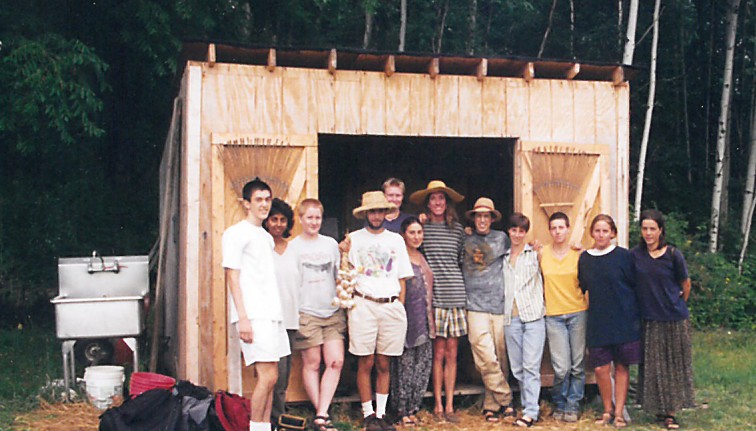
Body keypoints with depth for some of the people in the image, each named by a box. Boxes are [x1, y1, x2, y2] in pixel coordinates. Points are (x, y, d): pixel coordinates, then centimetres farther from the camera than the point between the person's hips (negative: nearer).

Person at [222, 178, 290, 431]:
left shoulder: (267, 237, 21)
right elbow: (232, 277, -10)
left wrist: (277, 313, 15)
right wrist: (243, 317, -17)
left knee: (269, 376, 7)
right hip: (254, 315, -8)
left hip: (272, 314, 8)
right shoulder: (236, 233, -4)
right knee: (267, 376, -13)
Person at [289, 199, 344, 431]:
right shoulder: (293, 246, 1)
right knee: (312, 363, 0)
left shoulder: (331, 244, 12)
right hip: (307, 313, -3)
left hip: (333, 312, 4)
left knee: (335, 361, -5)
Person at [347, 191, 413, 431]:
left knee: (384, 364, 5)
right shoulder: (354, 239, 8)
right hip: (363, 305, -2)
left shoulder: (396, 240, 14)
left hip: (391, 307, 2)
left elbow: (402, 278, 16)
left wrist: (400, 309, 8)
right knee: (366, 363, -2)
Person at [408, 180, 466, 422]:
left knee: (451, 352, 6)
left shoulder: (457, 228, 12)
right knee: (438, 352, 0)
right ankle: (437, 405, 11)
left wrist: (459, 283, 11)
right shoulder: (421, 226, 1)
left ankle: (449, 405, 13)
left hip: (456, 296, 3)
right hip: (433, 296, -3)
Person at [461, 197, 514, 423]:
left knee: (501, 359, 4)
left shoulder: (501, 238, 10)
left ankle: (491, 405, 17)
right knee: (487, 360, -11)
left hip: (500, 306, 1)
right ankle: (505, 400, 2)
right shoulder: (466, 241, 12)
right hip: (476, 308, -1)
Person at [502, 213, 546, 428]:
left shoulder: (535, 253, 5)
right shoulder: (503, 258, 15)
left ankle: (530, 412, -6)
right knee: (517, 367, 6)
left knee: (531, 366, -8)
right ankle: (527, 405, 16)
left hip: (533, 315, -4)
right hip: (511, 318, 4)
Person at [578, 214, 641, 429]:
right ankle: (607, 410, 18)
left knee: (622, 366, 5)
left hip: (624, 320, -2)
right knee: (601, 368, -1)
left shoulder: (623, 256, -4)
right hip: (597, 321, 2)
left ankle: (619, 412, 16)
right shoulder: (584, 258, 4)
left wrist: (636, 316, -1)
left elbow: (635, 286, 0)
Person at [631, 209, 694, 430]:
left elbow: (686, 284, 5)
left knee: (674, 365, 5)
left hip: (674, 319, -2)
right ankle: (659, 408, 18)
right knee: (653, 366, 5)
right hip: (649, 319, 2)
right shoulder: (635, 254, -3)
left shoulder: (673, 255, -8)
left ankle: (671, 412, 12)